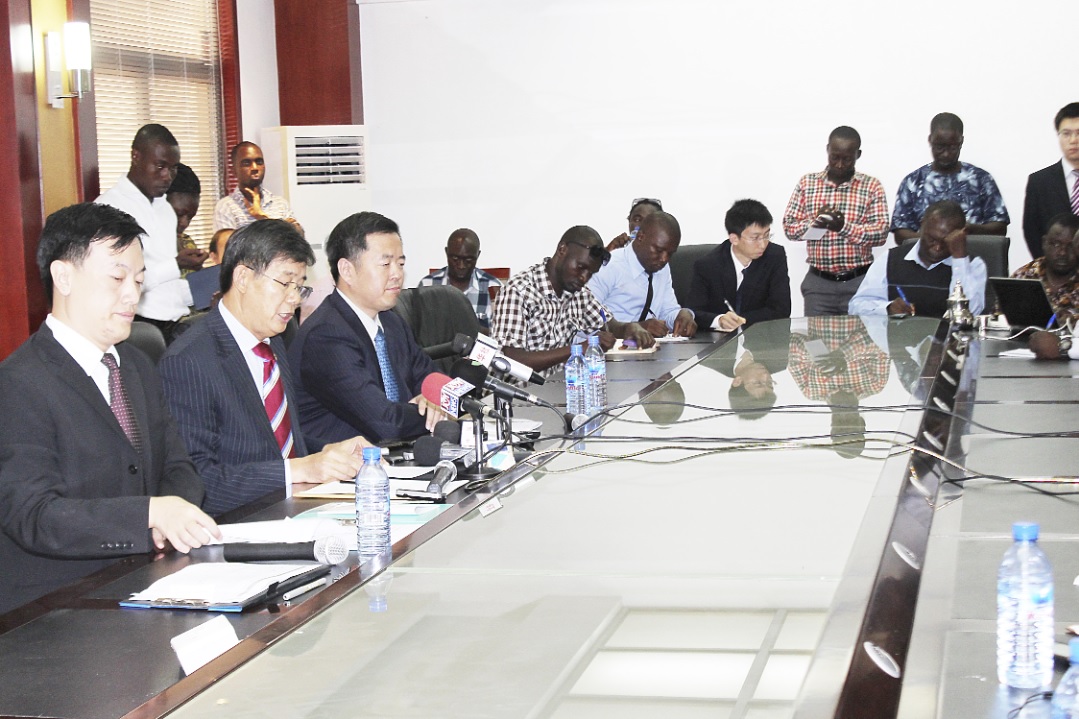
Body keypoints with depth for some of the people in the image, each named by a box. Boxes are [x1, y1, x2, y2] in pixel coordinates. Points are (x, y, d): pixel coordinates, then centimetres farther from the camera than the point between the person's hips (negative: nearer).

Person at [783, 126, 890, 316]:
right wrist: (815, 222, -16)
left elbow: (881, 233, -6)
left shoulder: (872, 186, 2)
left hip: (859, 281, -1)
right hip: (818, 281, 1)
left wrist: (845, 227, -21)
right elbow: (789, 227, 4)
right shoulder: (807, 183, 7)